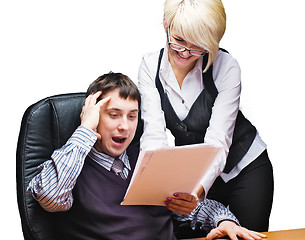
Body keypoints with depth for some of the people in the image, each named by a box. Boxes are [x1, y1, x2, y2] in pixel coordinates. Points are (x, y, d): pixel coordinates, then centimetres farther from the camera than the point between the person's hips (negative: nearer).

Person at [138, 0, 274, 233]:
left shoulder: (226, 66, -22)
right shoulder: (150, 65, -13)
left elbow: (218, 140, -29)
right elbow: (154, 131, -20)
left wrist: (198, 188, -47)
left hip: (245, 166, -2)